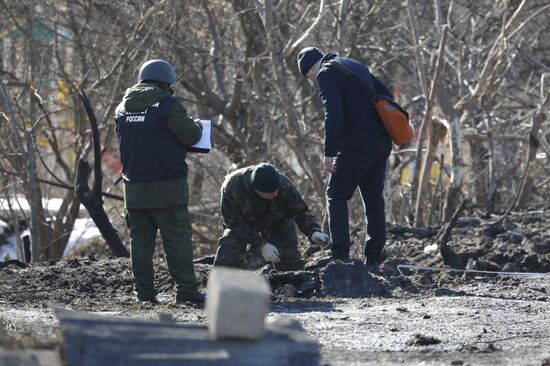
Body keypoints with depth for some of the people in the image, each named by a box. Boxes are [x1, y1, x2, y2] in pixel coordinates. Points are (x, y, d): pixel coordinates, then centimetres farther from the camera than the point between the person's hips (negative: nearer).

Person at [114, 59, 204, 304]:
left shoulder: (122, 109, 10)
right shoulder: (168, 105, -10)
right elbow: (190, 136, -7)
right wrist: (196, 125, 15)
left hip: (134, 187, 5)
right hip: (167, 186, -5)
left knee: (140, 240, 9)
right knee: (177, 238, -2)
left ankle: (144, 293, 9)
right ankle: (186, 291, -5)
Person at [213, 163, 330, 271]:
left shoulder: (284, 185, -31)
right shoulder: (232, 186, -36)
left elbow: (302, 212, -20)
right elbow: (233, 222, -29)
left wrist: (314, 232, -41)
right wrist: (261, 244, -35)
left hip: (277, 223, 1)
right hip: (243, 224, -1)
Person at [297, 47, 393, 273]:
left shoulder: (325, 75, -3)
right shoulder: (357, 67, 22)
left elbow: (333, 114, -16)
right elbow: (386, 96, 22)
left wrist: (329, 152, -16)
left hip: (357, 144, -8)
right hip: (381, 142, 8)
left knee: (336, 196, 1)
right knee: (373, 199, 11)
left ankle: (340, 256, -8)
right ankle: (373, 260, 12)